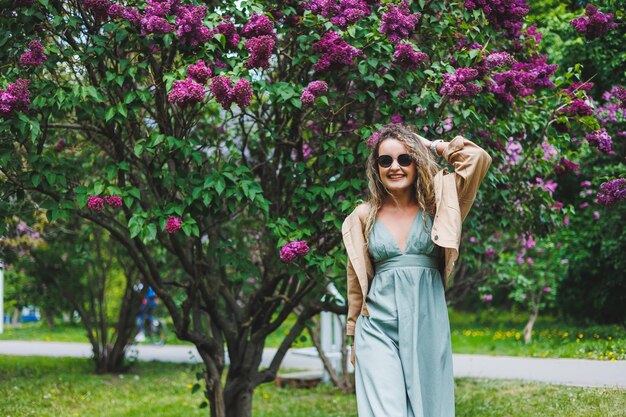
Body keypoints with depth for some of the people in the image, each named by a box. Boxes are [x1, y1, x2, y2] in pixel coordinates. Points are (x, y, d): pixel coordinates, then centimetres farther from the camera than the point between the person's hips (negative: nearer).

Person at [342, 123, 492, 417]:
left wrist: (432, 146, 5)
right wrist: (354, 338, 14)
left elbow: (479, 159, -6)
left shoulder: (435, 206, 5)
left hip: (427, 327, 1)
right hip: (378, 328, -1)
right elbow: (357, 282, 13)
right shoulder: (364, 216, 7)